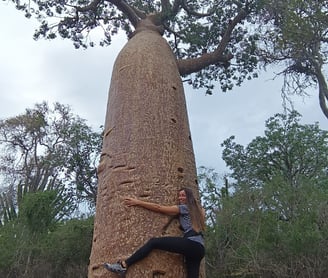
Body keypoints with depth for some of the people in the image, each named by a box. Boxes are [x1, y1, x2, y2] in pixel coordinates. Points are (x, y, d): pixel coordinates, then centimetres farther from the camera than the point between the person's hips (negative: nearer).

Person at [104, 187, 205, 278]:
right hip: (199, 249, 9)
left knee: (153, 242, -9)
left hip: (191, 244, -9)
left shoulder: (185, 207, 5)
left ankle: (123, 266, -13)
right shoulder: (196, 210, 25)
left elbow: (158, 208, 6)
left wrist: (138, 202, 10)